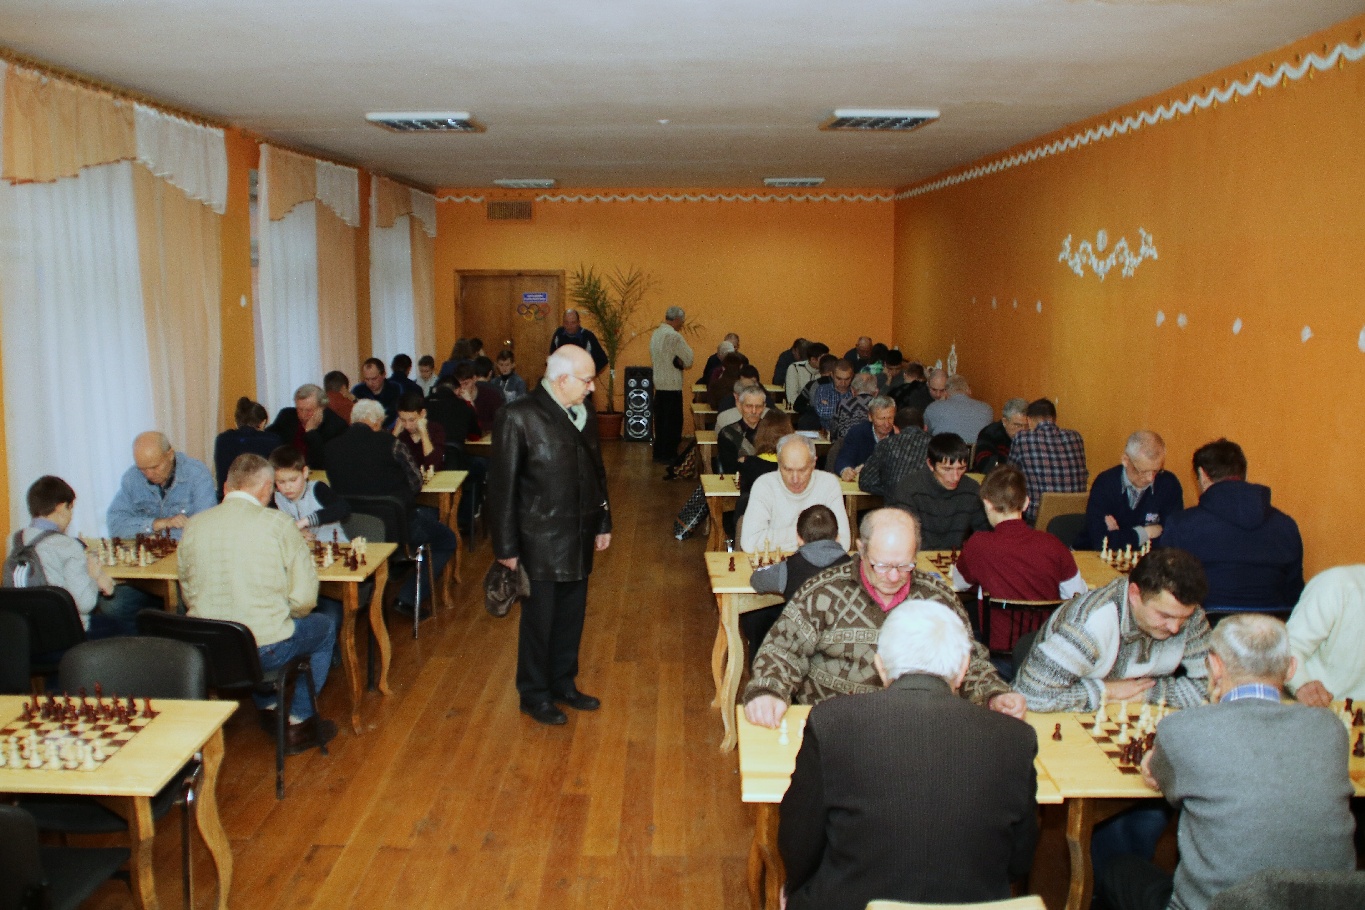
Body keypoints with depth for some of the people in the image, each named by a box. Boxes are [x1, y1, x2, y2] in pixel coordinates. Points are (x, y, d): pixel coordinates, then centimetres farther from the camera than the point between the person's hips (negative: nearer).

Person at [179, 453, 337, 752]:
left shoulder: (194, 525, 1)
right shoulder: (277, 523, -11)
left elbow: (188, 595, 12)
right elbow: (305, 598, -11)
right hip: (265, 651, -5)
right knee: (325, 626, 25)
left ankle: (268, 706, 45)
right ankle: (299, 722, 26)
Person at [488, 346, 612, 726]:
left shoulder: (583, 412, 4)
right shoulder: (519, 417, -16)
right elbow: (501, 486, -14)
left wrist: (603, 522, 15)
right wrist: (506, 547, -12)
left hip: (579, 537, 6)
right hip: (540, 542, -6)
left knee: (572, 617, 18)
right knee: (539, 620, 8)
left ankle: (564, 684, 36)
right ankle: (535, 695, 26)